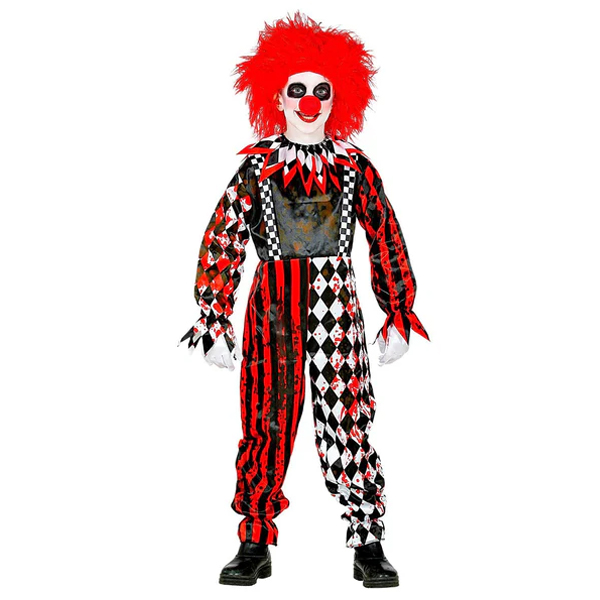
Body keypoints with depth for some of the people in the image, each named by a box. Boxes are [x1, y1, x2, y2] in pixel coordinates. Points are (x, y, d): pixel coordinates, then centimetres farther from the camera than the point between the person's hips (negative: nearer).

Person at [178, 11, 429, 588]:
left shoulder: (354, 166, 6)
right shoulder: (256, 167, 4)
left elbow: (386, 242, 11)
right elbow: (222, 244, 4)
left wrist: (398, 316, 8)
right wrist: (214, 323, -2)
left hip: (337, 307, 0)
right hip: (272, 308, 0)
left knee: (346, 423, -2)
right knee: (266, 426, 4)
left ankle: (369, 547, 12)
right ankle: (254, 545, 18)